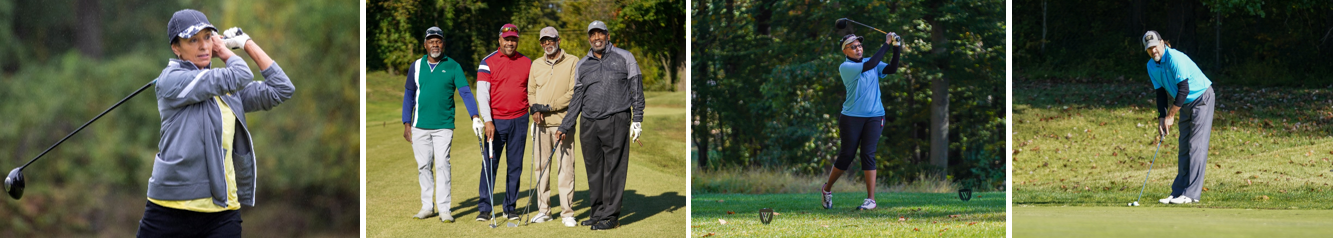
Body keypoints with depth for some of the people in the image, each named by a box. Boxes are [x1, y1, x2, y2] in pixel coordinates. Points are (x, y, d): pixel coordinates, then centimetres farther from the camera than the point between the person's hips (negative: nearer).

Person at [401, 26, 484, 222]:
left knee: (442, 164, -9)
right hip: (420, 126, 2)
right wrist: (407, 124, 8)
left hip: (444, 126, -2)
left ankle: (444, 208, -6)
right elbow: (409, 96, 13)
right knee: (424, 166, 5)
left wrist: (474, 116, -18)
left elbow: (465, 92, -5)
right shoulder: (416, 67, 8)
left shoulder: (453, 67, 3)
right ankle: (427, 206, 12)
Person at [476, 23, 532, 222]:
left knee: (515, 165, 6)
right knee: (490, 163, -5)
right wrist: (488, 121, -17)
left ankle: (510, 207, 14)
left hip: (519, 121, 3)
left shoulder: (527, 63, 8)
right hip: (496, 121, -3)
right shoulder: (488, 62, -2)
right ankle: (484, 208, -1)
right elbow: (482, 93, -8)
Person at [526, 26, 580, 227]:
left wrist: (550, 107, -12)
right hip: (541, 123, 5)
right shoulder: (536, 65, 15)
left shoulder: (572, 62, -1)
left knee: (566, 167, -7)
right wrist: (535, 108, -3)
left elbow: (574, 92, -8)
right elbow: (531, 91, 18)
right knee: (540, 166, 6)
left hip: (562, 122, -5)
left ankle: (567, 212, -4)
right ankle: (543, 210, 14)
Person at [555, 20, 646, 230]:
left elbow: (636, 89, 4)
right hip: (589, 124, 4)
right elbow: (577, 99, 18)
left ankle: (610, 216, -4)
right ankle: (598, 213, 12)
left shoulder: (624, 58, 4)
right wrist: (564, 127, 13)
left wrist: (637, 119, -4)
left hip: (616, 122, -4)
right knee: (594, 171, 5)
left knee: (613, 170, -5)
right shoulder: (582, 65, 14)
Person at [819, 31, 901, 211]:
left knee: (868, 154, -7)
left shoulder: (872, 63, 10)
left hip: (874, 117, 3)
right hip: (851, 118, -3)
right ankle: (827, 189, 22)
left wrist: (896, 48, -16)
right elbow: (869, 66, -19)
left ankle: (871, 199, -7)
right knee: (846, 156, 0)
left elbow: (891, 69, -4)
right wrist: (886, 44, -16)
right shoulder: (845, 67, -6)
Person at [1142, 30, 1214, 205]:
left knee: (1197, 146, -12)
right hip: (1185, 104, 8)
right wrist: (1161, 118, -5)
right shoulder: (1151, 66, 0)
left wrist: (1171, 115, -18)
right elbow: (1161, 93, 6)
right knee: (1184, 148, 7)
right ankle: (1178, 192, 8)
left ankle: (1191, 194, -15)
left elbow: (1184, 89, -25)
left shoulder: (1175, 58, -25)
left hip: (1202, 99, -8)